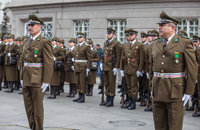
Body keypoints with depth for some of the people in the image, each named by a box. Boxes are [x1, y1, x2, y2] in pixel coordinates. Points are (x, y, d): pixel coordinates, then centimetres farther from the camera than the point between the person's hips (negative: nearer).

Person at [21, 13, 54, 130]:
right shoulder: (26, 42, 15)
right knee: (29, 107, 12)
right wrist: (22, 77, 14)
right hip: (26, 79, 7)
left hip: (37, 79, -7)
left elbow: (49, 63, -13)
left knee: (37, 107, 2)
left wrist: (46, 81, -17)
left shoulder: (44, 42, -8)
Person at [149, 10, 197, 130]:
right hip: (158, 91, 5)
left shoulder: (185, 43, -4)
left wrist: (188, 92, -8)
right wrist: (152, 87, 14)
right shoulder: (155, 44, 11)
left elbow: (192, 69, -6)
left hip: (175, 91, -5)